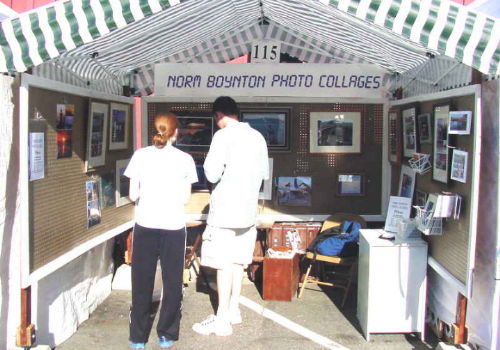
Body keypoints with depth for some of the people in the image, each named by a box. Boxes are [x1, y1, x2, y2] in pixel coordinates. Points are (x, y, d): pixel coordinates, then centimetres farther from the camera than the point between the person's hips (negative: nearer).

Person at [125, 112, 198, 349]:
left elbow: (132, 195, 0)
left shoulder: (140, 156, -2)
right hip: (174, 227, 0)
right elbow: (185, 198, -1)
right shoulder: (185, 159, -2)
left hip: (145, 226, 1)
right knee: (172, 282, 12)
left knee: (142, 282, 11)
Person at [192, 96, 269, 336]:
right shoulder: (257, 137, 10)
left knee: (224, 262, -3)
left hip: (226, 208, -7)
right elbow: (264, 174, 16)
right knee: (237, 259, 15)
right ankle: (234, 310, 25)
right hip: (248, 208, 7)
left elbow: (212, 174, -14)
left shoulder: (224, 135, -12)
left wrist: (208, 163, 4)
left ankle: (222, 321, 2)